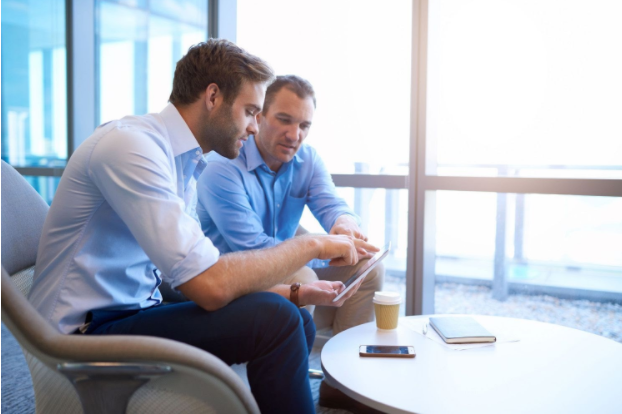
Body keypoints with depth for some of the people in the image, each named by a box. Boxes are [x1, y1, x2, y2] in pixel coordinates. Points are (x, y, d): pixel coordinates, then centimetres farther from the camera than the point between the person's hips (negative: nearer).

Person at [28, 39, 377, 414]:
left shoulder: (186, 165, 9)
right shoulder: (131, 144, -20)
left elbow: (199, 276, 10)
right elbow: (211, 285, -29)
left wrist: (294, 294, 4)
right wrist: (311, 245, -17)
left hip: (134, 314, 9)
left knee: (299, 322, 3)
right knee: (274, 320, -23)